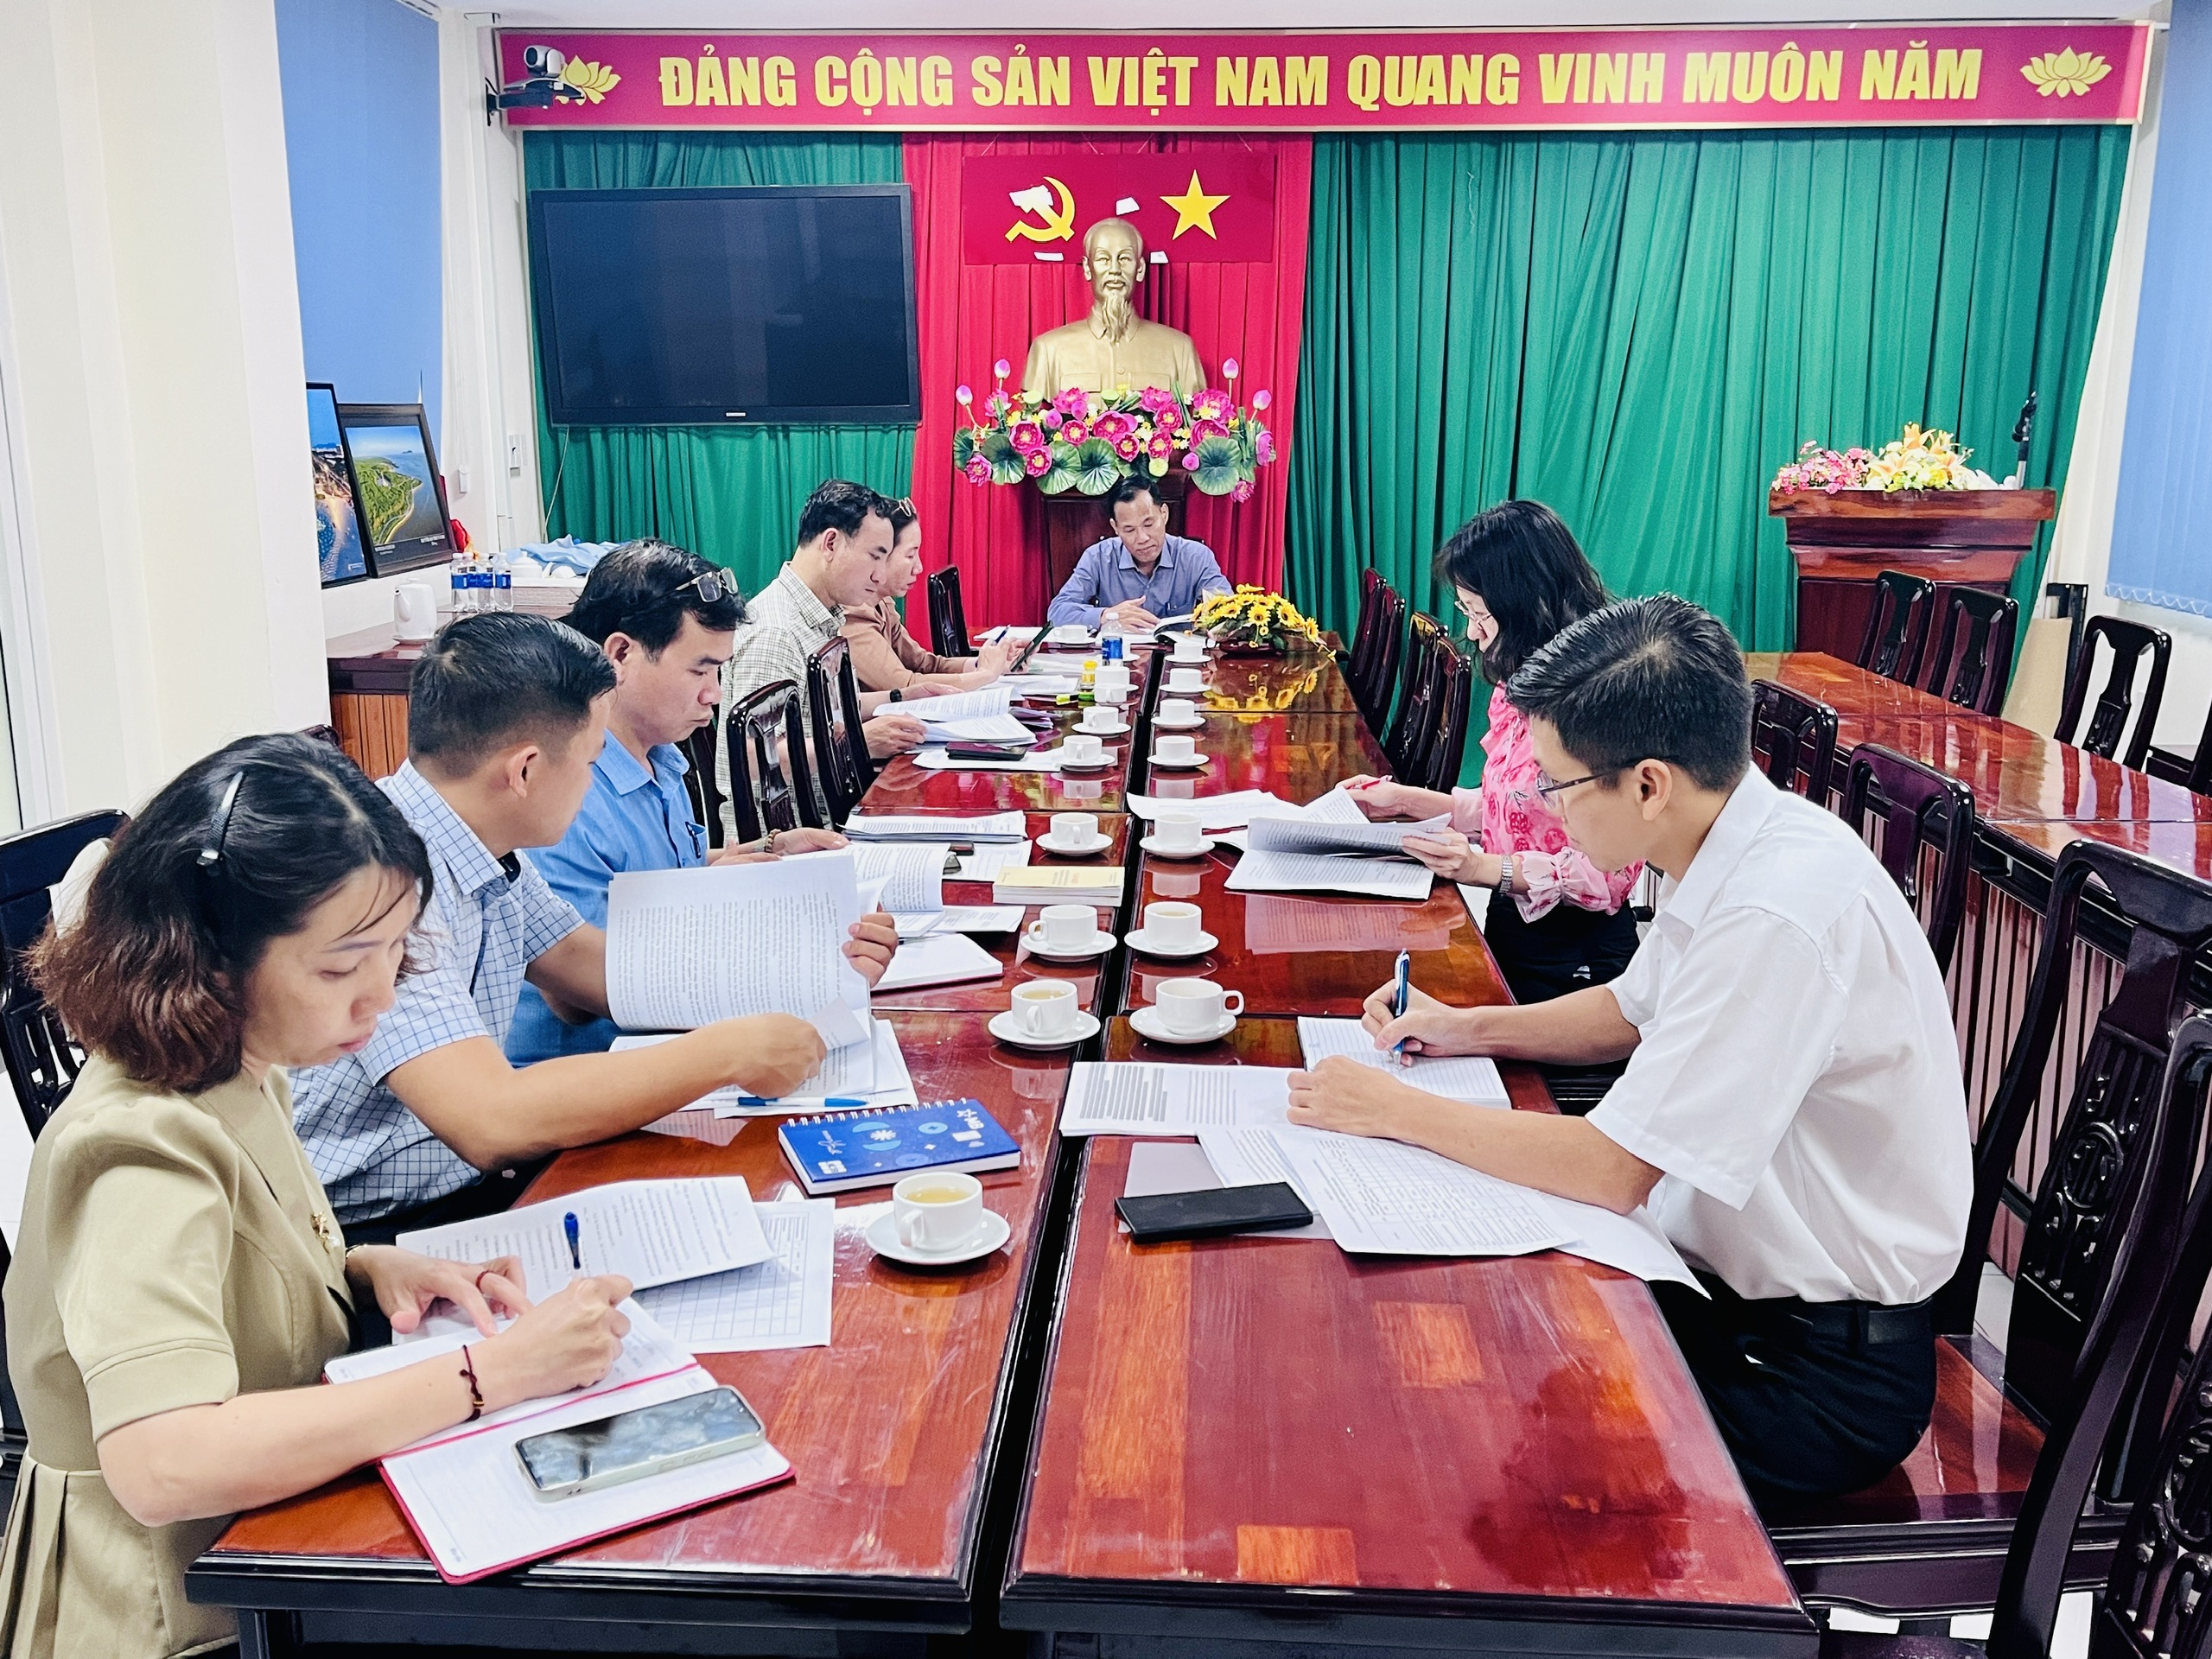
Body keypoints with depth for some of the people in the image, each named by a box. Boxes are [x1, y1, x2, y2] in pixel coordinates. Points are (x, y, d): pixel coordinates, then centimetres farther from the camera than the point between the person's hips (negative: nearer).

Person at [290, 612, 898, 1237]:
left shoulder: (489, 850, 3)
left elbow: (604, 970, 15)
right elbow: (491, 1122, -32)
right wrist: (729, 1050, -25)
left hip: (474, 1181, 8)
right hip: (372, 1234, -8)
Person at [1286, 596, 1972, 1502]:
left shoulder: (1780, 915, -30)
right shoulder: (1734, 850, -1)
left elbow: (1613, 1169, -27)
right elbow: (1635, 1008, 18)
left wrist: (1392, 1111, -18)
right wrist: (1469, 1028, 5)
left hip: (1825, 1369, -8)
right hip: (1738, 1276, 8)